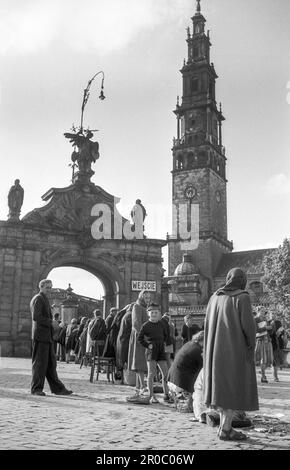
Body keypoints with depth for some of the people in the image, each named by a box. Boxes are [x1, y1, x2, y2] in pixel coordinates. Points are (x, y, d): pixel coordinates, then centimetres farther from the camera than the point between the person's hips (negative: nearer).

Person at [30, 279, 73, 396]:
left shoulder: (44, 299, 22)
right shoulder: (38, 299, -10)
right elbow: (36, 317, -21)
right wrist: (51, 322, -17)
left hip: (47, 336, 10)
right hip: (40, 335, -10)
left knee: (51, 363, 10)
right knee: (40, 363, -3)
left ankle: (57, 388, 12)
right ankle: (36, 389, 5)